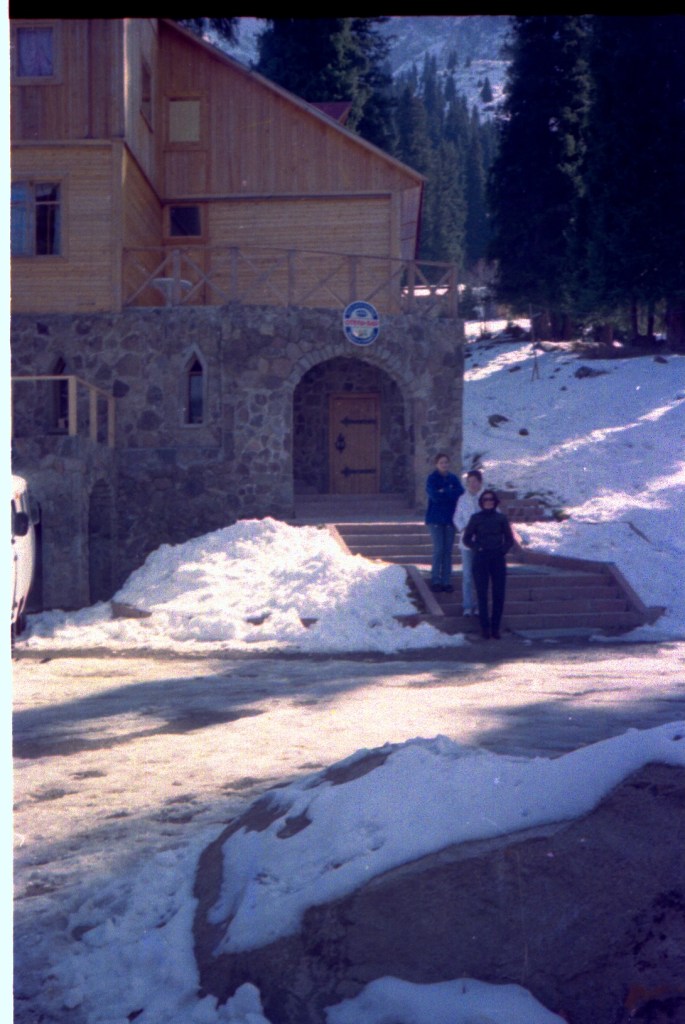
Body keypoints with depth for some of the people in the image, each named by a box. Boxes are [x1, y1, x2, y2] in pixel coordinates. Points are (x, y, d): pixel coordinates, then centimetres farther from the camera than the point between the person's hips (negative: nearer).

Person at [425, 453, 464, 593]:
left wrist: (444, 492, -13)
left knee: (448, 550, 4)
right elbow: (434, 495, -18)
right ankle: (435, 580, 3)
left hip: (450, 518, 3)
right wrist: (451, 493, -10)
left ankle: (446, 581, 8)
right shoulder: (432, 479, -3)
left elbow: (461, 493, -8)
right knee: (438, 549, -6)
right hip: (436, 518, -3)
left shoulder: (454, 479, 8)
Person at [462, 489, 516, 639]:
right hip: (480, 560, -1)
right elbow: (466, 538, 8)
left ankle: (495, 627, 7)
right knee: (482, 594, -4)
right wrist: (477, 548, -6)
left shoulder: (501, 518, 7)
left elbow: (510, 539, 12)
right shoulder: (475, 518, 4)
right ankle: (485, 627, 1)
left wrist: (503, 549, -3)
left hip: (498, 560, 1)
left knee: (499, 594, -2)